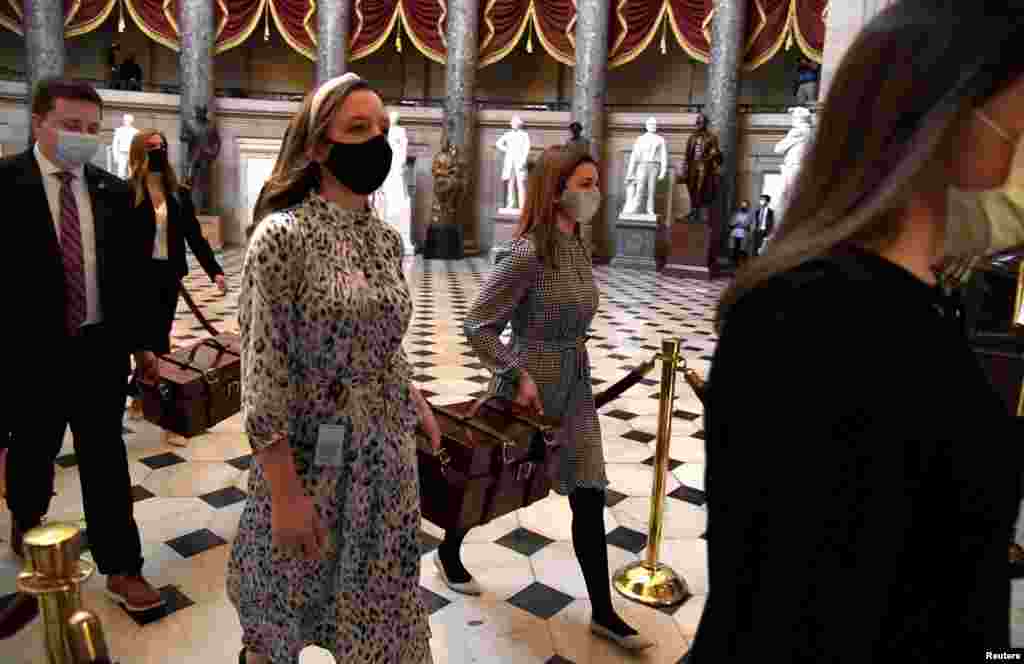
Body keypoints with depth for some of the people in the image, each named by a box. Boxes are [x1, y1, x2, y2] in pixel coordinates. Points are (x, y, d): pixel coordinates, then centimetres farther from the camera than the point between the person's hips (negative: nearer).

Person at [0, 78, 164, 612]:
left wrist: (143, 341, 8)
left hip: (101, 347, 2)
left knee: (106, 458, 7)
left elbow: (132, 272, 8)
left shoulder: (113, 190, 4)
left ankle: (122, 569, 16)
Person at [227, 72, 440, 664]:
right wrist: (285, 494, -20)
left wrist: (417, 402, 14)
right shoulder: (282, 235, -18)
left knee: (379, 609, 21)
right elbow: (263, 374, -19)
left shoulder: (387, 238, 3)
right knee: (286, 613, 17)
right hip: (313, 454, -6)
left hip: (388, 453, 6)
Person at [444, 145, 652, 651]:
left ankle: (603, 612, 21)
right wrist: (518, 376, -22)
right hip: (529, 387, -7)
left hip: (575, 388, 7)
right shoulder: (528, 253, -21)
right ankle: (448, 554, 42)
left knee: (590, 497, 7)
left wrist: (576, 374, 17)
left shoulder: (578, 247, 4)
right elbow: (477, 325, -19)